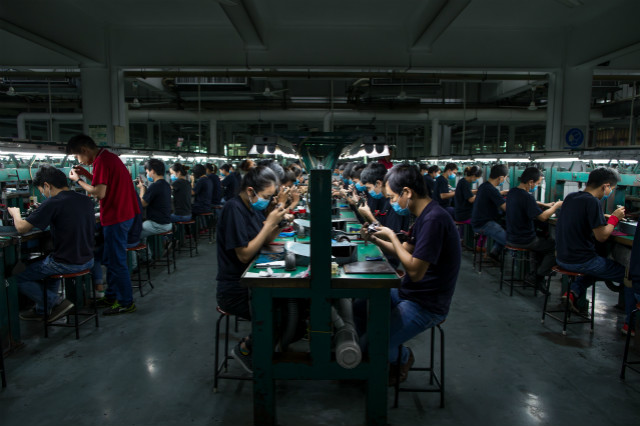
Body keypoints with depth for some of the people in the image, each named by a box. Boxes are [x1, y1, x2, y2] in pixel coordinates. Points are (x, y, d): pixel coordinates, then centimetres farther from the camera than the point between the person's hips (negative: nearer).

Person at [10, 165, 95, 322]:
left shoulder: (52, 203, -17)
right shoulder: (86, 201, 4)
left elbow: (21, 228, -12)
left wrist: (15, 213, 9)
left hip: (67, 264, -7)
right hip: (87, 260, 8)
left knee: (17, 278, 12)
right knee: (50, 264, 36)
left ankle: (57, 303, 7)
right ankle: (41, 310, 36)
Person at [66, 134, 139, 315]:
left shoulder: (101, 161, -17)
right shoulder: (109, 156, 14)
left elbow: (100, 193, -21)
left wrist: (78, 180, -8)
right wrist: (88, 175, 11)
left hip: (116, 217, -10)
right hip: (124, 213, 10)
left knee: (117, 261, -1)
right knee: (111, 259, 19)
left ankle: (126, 303, 8)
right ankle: (111, 296, 30)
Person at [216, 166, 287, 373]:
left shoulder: (253, 207, 9)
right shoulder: (234, 208, -19)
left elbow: (265, 241, 10)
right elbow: (244, 254, -22)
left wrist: (277, 224, -8)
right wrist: (269, 224, -20)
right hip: (235, 291, -9)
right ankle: (245, 349, 5)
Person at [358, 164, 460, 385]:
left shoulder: (434, 219, -26)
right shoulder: (424, 216, 7)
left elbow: (415, 271, -28)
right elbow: (406, 251, 17)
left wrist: (392, 236, -18)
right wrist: (375, 239, 4)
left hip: (425, 306, -10)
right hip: (408, 293, 10)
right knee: (357, 309, 13)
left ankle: (402, 357, 15)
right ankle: (392, 352, 28)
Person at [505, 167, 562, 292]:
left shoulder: (511, 192, 3)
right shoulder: (526, 197, -25)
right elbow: (543, 217, -22)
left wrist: (545, 205, 14)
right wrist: (556, 206, -6)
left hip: (511, 238, 9)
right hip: (524, 241, -9)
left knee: (541, 242, 31)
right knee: (555, 246, 5)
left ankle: (537, 272, 27)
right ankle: (537, 277, 6)